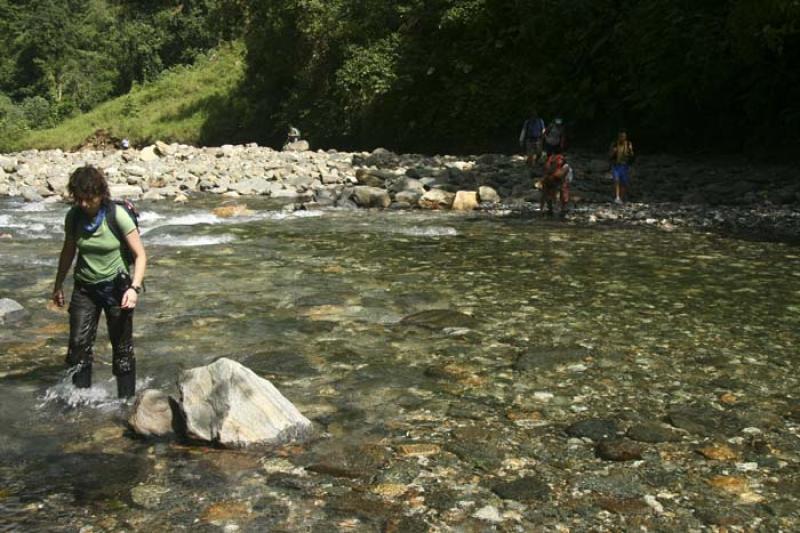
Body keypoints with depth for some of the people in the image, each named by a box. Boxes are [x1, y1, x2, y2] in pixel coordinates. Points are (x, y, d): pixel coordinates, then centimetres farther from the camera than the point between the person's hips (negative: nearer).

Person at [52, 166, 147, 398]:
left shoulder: (117, 215, -19)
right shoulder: (74, 216, -6)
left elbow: (140, 255, -14)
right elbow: (68, 252, 11)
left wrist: (134, 287, -26)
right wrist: (58, 285, 16)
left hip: (116, 286, -3)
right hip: (85, 288, 3)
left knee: (122, 347, 3)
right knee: (78, 344, -5)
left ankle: (127, 399, 15)